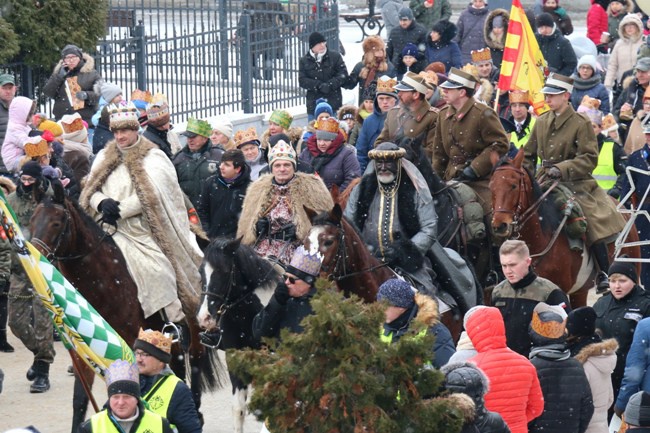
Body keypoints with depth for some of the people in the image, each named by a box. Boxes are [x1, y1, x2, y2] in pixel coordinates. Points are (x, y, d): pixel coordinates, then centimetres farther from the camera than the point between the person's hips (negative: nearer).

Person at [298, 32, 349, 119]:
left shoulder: (335, 56, 1)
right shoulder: (304, 60, 5)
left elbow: (343, 75, -4)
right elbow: (302, 80, -3)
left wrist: (330, 85, -19)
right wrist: (319, 85, -17)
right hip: (314, 105, 1)